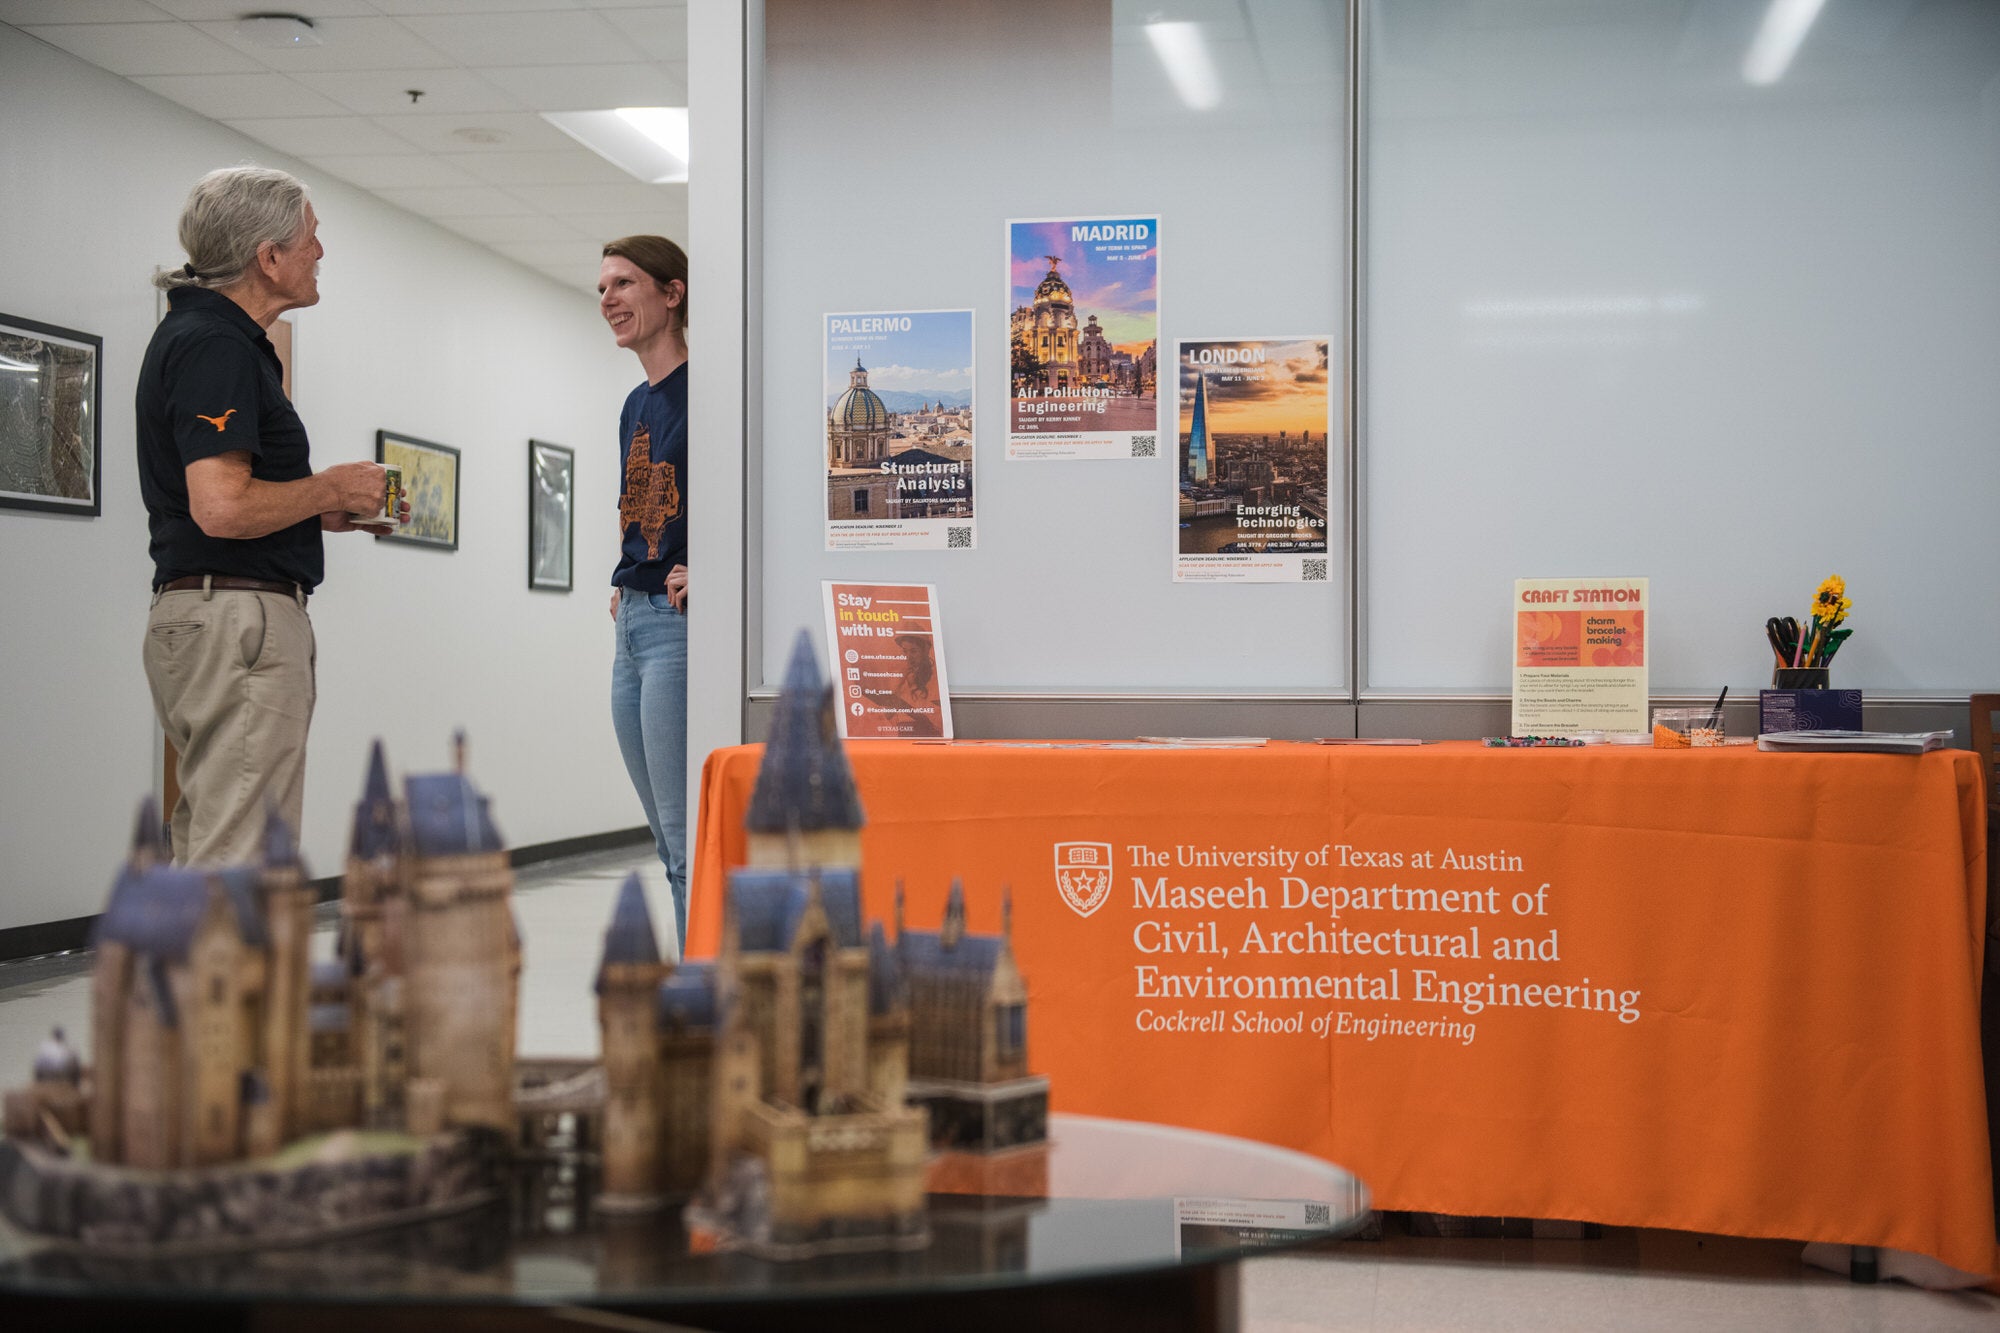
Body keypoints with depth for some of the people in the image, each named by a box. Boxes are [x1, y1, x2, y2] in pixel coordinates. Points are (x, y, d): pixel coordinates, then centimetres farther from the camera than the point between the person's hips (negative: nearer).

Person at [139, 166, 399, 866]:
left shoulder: (200, 332, 19)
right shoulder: (216, 345, -14)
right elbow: (221, 507, -26)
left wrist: (325, 512, 14)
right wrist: (329, 488, -10)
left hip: (205, 616, 11)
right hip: (239, 617, -11)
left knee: (209, 852, 14)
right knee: (239, 864, -8)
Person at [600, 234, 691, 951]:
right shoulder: (636, 405, 19)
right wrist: (626, 582, 15)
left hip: (683, 623, -10)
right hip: (632, 624, 10)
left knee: (690, 842, -9)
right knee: (671, 845, 12)